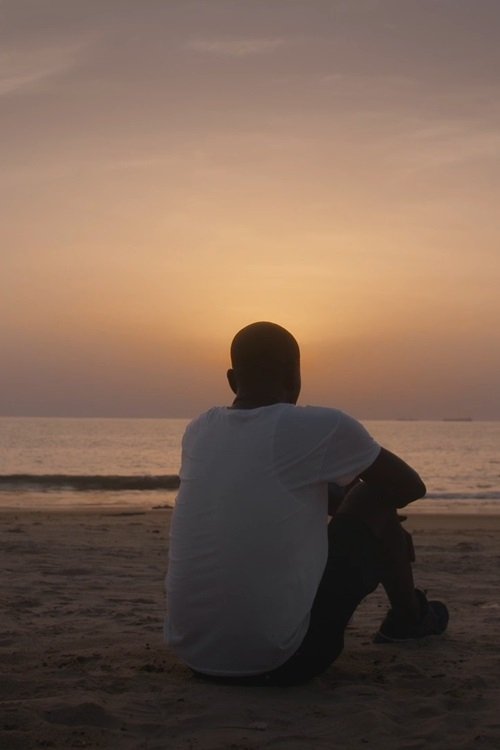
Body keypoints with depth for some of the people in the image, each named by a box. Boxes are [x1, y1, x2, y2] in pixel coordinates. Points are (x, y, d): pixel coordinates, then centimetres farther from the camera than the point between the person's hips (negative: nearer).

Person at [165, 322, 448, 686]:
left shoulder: (199, 431, 6)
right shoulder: (322, 426, -9)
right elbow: (411, 487, 9)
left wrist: (341, 497, 34)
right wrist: (356, 498, 27)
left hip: (193, 654, 6)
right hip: (278, 660, -5)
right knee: (374, 504, 12)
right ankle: (408, 618, 37)